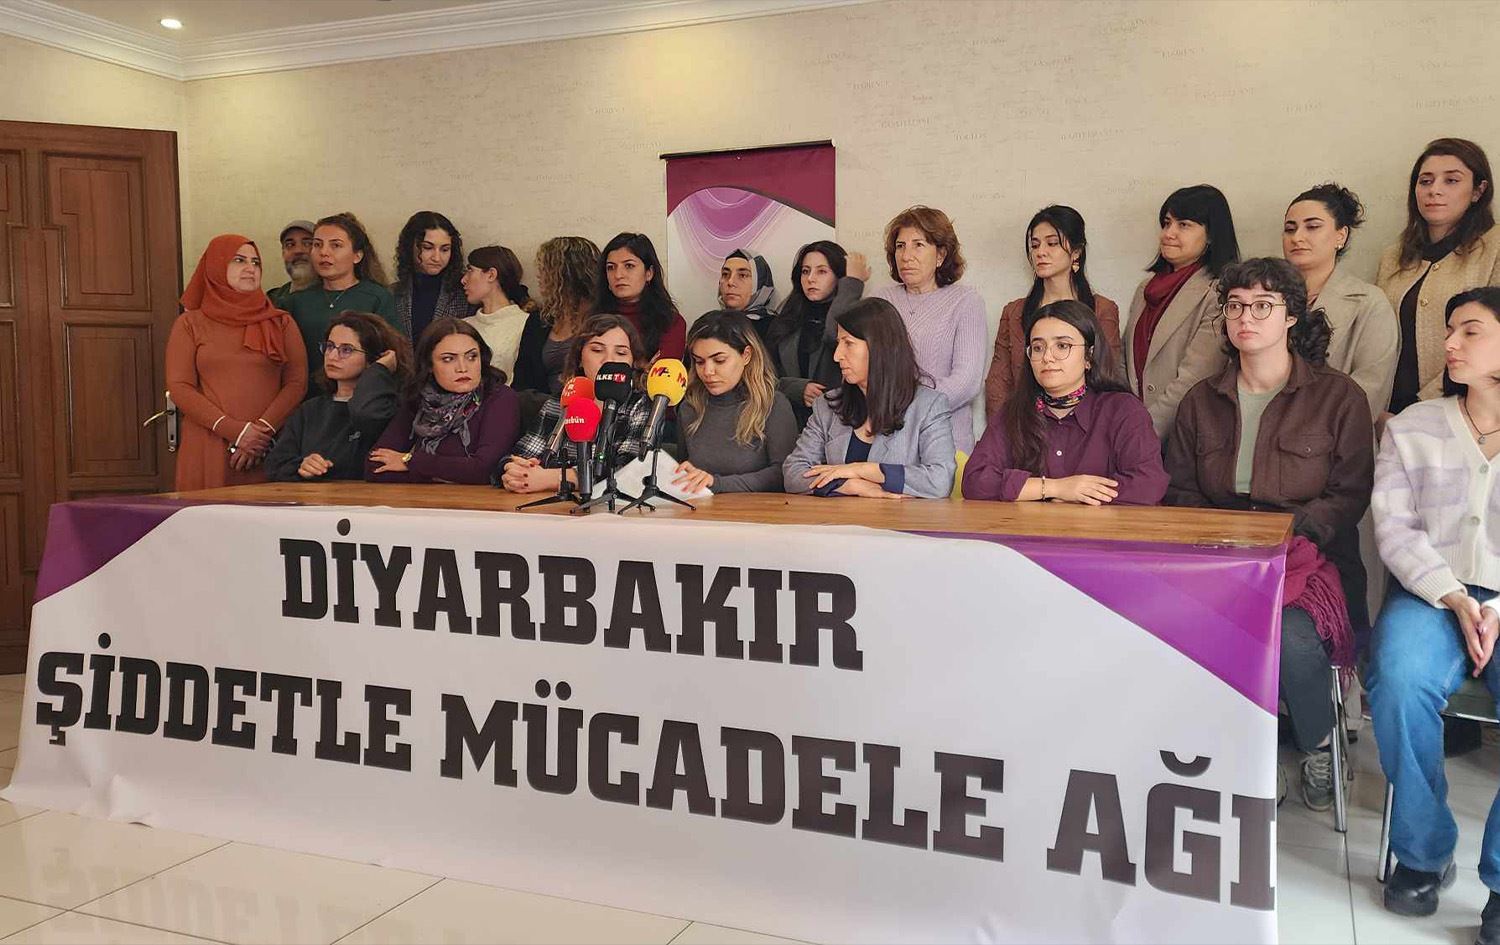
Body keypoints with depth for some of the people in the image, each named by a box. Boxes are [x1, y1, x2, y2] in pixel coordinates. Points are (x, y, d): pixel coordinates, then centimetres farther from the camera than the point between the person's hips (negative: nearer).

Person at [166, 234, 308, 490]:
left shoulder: (282, 323, 12)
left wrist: (262, 429, -13)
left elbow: (297, 383, 2)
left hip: (267, 450, 1)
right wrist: (235, 431, -11)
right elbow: (179, 388, 0)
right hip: (207, 449, 0)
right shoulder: (189, 324, 10)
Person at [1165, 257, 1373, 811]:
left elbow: (1351, 495, 0)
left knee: (1292, 640, -34)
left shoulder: (1338, 397, 4)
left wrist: (1283, 530, -15)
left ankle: (1318, 749, 0)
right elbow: (1179, 491, 16)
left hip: (1308, 555, -2)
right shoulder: (1202, 401, 15)